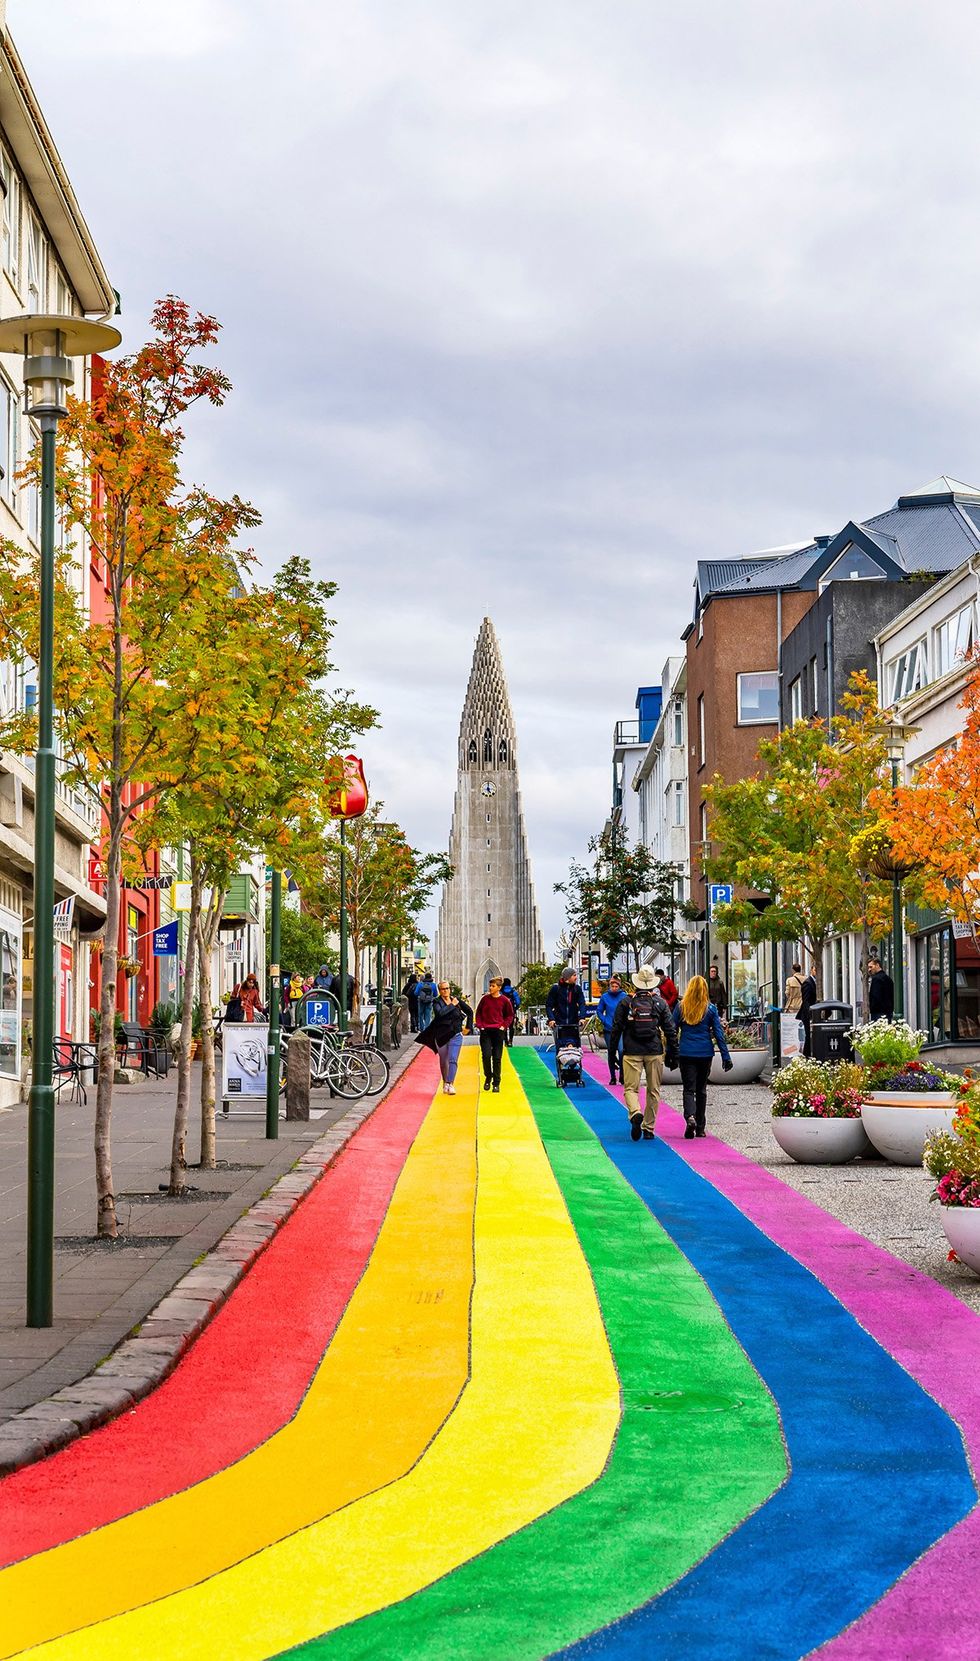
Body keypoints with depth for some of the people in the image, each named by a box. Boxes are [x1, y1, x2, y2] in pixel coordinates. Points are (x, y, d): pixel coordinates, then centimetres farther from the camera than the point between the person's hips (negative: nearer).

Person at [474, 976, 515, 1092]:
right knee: (486, 1055, -10)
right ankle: (488, 1077, 13)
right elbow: (478, 1013, 12)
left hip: (498, 1031, 0)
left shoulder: (505, 1001, -1)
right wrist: (480, 1025, 0)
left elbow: (510, 1015, 10)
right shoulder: (485, 998, 1)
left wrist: (504, 1026, -2)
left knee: (497, 1058, 3)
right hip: (485, 1031, 0)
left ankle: (496, 1083, 11)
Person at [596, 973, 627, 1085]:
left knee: (621, 1050, -17)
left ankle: (622, 1075, -2)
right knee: (611, 1053, 7)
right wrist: (605, 1022, -2)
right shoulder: (605, 996, 1)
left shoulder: (624, 996, -1)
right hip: (609, 1029, 2)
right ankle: (612, 1077, 18)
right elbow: (599, 1011, 9)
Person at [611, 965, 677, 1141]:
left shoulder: (625, 1002, 0)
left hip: (632, 1053, -1)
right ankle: (648, 1128, 12)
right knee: (653, 1090, 11)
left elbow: (616, 1028, 1)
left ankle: (635, 1113, -27)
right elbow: (669, 1029, 4)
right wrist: (671, 1053, 11)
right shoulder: (660, 1003, 3)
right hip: (655, 1053, 1)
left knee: (631, 1088, 2)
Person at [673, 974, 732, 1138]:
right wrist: (726, 1057, 3)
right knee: (701, 1089, 13)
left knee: (689, 1089, 1)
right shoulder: (711, 1009, -2)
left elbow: (673, 1030, 2)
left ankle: (690, 1117, -27)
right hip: (705, 1053, 1)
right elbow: (719, 1033, -1)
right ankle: (700, 1128, 17)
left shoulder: (681, 1007, -1)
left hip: (686, 1053, -1)